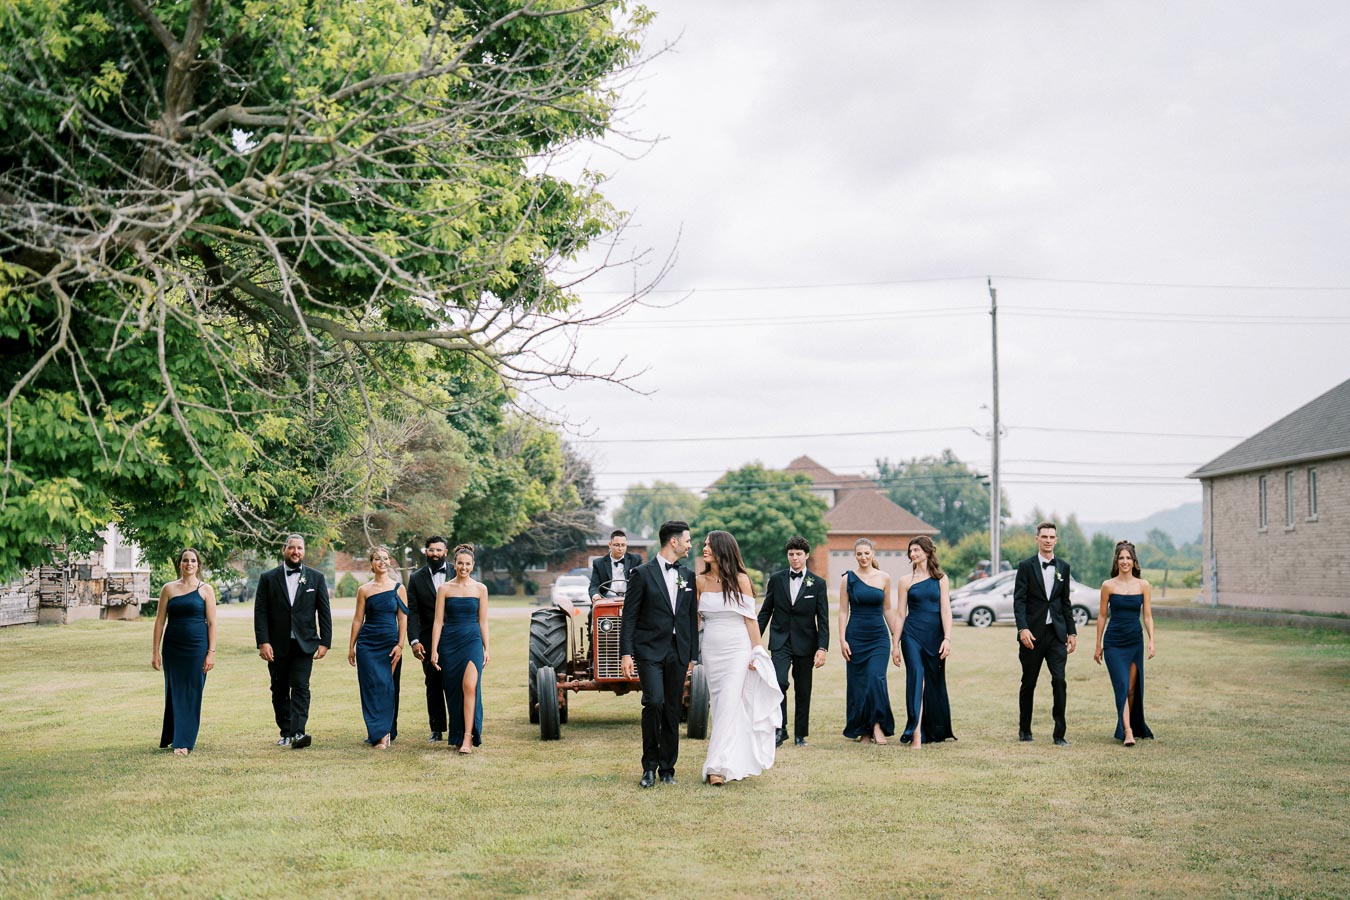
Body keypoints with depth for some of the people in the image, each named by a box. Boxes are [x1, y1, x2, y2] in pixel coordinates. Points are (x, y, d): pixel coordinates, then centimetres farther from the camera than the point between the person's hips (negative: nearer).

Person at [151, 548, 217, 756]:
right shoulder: (168, 589, 6)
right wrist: (155, 651, 0)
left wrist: (211, 652, -7)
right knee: (174, 692, 7)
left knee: (192, 694, -1)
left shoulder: (206, 590, 2)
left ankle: (184, 742, 5)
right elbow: (159, 621, 5)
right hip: (173, 646, 2)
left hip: (197, 646, -1)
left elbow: (212, 623, -1)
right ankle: (169, 737, 23)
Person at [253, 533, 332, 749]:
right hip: (277, 645, 1)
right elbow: (260, 612, -1)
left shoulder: (316, 577, 6)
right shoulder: (268, 578, 4)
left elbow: (324, 612, 5)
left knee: (300, 687, -13)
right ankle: (286, 733, 18)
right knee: (279, 690, 8)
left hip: (304, 644, -1)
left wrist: (325, 642, -2)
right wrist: (263, 642, -11)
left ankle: (298, 733, -21)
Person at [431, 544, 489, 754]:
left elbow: (483, 621, 9)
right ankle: (456, 734, 20)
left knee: (469, 686, -16)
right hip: (449, 642, 1)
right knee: (453, 690, 6)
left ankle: (468, 737, -17)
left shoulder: (480, 589, 5)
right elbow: (438, 621, 2)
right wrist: (434, 650, -3)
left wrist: (486, 648, 5)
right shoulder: (445, 589, 3)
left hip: (472, 641, -1)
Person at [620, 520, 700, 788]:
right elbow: (629, 617, -5)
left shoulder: (688, 576, 12)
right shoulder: (643, 574, -4)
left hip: (678, 652, 5)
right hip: (650, 650, -5)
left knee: (672, 711, 7)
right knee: (654, 702, -18)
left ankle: (667, 768, 16)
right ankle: (649, 766, -5)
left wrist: (692, 654, 12)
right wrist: (626, 653, -11)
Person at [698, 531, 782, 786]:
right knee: (719, 705, 7)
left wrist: (756, 652, -5)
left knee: (729, 705, -11)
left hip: (737, 649, -4)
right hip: (711, 650, 4)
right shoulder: (700, 581, 5)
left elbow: (750, 618, -3)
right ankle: (737, 762, 17)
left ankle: (719, 766, -14)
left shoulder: (740, 580, -4)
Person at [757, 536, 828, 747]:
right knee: (779, 682, -19)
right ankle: (780, 730, -10)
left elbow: (823, 619, 0)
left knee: (803, 691, 6)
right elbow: (766, 611, 8)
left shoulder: (817, 583, 1)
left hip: (805, 643, 0)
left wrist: (822, 648, -9)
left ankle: (800, 734, 19)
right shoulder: (776, 579, 4)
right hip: (780, 641, 0)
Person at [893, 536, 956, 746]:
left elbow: (946, 610, -1)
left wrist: (947, 639, -11)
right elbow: (901, 614, 7)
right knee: (916, 678, -14)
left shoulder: (941, 579, 5)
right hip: (912, 635, -1)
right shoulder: (906, 581, 6)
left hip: (935, 636, 1)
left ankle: (935, 732, 25)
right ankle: (916, 733, -20)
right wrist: (896, 644, 4)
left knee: (935, 683, 9)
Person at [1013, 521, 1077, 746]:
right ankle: (1024, 730, 21)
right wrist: (1023, 629, -18)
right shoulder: (1026, 566, 0)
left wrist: (1071, 632, 11)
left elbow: (1065, 602, 15)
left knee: (1059, 681, -10)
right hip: (1032, 634, -2)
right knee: (1028, 683, 7)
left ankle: (1060, 734, -5)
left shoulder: (1063, 567, 11)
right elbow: (1019, 600, -6)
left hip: (1056, 633, 2)